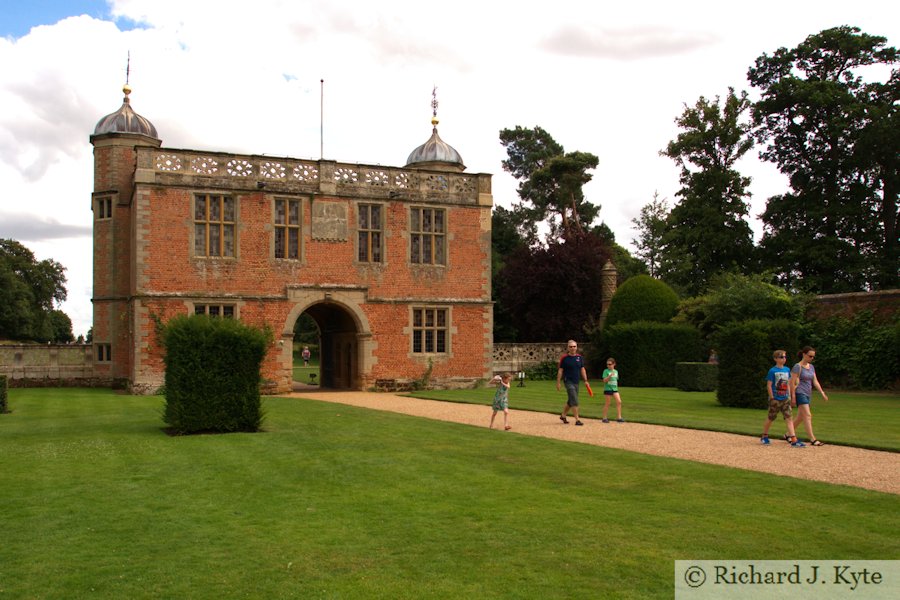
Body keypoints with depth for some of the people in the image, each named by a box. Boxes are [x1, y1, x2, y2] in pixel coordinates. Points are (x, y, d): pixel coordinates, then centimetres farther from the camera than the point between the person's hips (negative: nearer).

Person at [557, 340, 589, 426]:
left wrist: (585, 380, 5)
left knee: (571, 401, 15)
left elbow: (582, 369, 12)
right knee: (574, 401, -13)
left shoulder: (580, 357, 7)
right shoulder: (564, 358, -6)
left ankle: (563, 416, 33)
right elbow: (560, 370, -3)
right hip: (568, 381, -6)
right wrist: (558, 382, -5)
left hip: (577, 381, 6)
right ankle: (577, 420, -11)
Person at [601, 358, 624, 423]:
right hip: (607, 389, -5)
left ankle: (619, 418, -3)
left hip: (614, 389, 5)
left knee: (619, 401, -8)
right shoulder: (606, 371, -4)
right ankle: (604, 418, 11)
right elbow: (604, 380, -12)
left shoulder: (616, 371, 12)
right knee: (607, 403, 0)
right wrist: (610, 376, -25)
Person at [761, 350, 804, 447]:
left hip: (785, 399, 5)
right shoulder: (772, 371, -10)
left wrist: (789, 396, 9)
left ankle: (794, 440, -9)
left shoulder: (787, 370, 7)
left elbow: (788, 384, 15)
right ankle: (764, 436, 26)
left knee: (789, 418, -4)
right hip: (775, 399, -5)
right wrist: (772, 398, -13)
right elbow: (769, 385, -11)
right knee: (771, 418, 8)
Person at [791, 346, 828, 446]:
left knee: (800, 417, 12)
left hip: (807, 394, 8)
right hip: (800, 393, -8)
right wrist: (793, 397, -13)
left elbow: (815, 381, 13)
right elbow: (792, 382, -10)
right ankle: (813, 440, -19)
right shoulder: (798, 367, -9)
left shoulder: (811, 367, 14)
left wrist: (822, 392, 4)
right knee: (807, 415, -15)